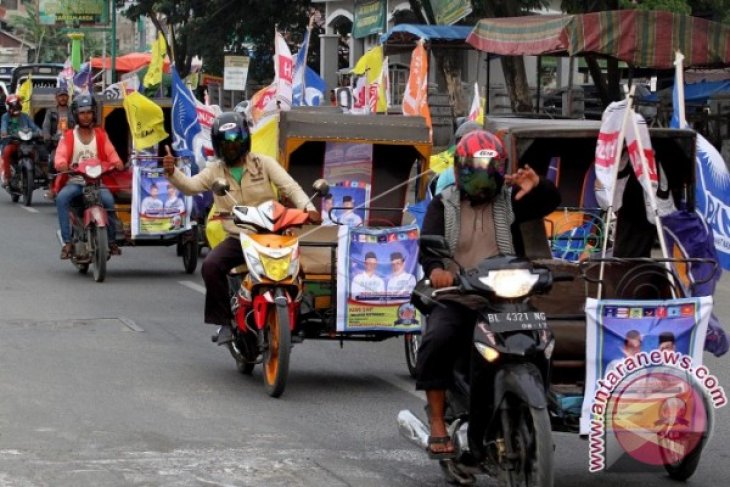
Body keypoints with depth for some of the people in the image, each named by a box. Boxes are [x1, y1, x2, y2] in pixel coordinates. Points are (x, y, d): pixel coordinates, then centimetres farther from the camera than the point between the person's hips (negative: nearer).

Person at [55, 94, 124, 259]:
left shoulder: (101, 134, 14)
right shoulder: (68, 136, 10)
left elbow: (110, 153, 2)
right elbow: (61, 154, -5)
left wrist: (117, 163, -22)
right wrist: (62, 164, -30)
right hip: (75, 181, 0)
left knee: (108, 199, -32)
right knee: (62, 198, -32)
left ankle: (112, 241, -18)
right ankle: (67, 242, -31)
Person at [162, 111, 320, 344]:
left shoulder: (264, 163, 4)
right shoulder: (215, 170, 9)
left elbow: (290, 187, -4)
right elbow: (190, 186, -3)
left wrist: (308, 208, -22)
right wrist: (172, 173, -25)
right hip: (237, 238, 2)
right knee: (211, 266, -25)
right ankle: (224, 321, -12)